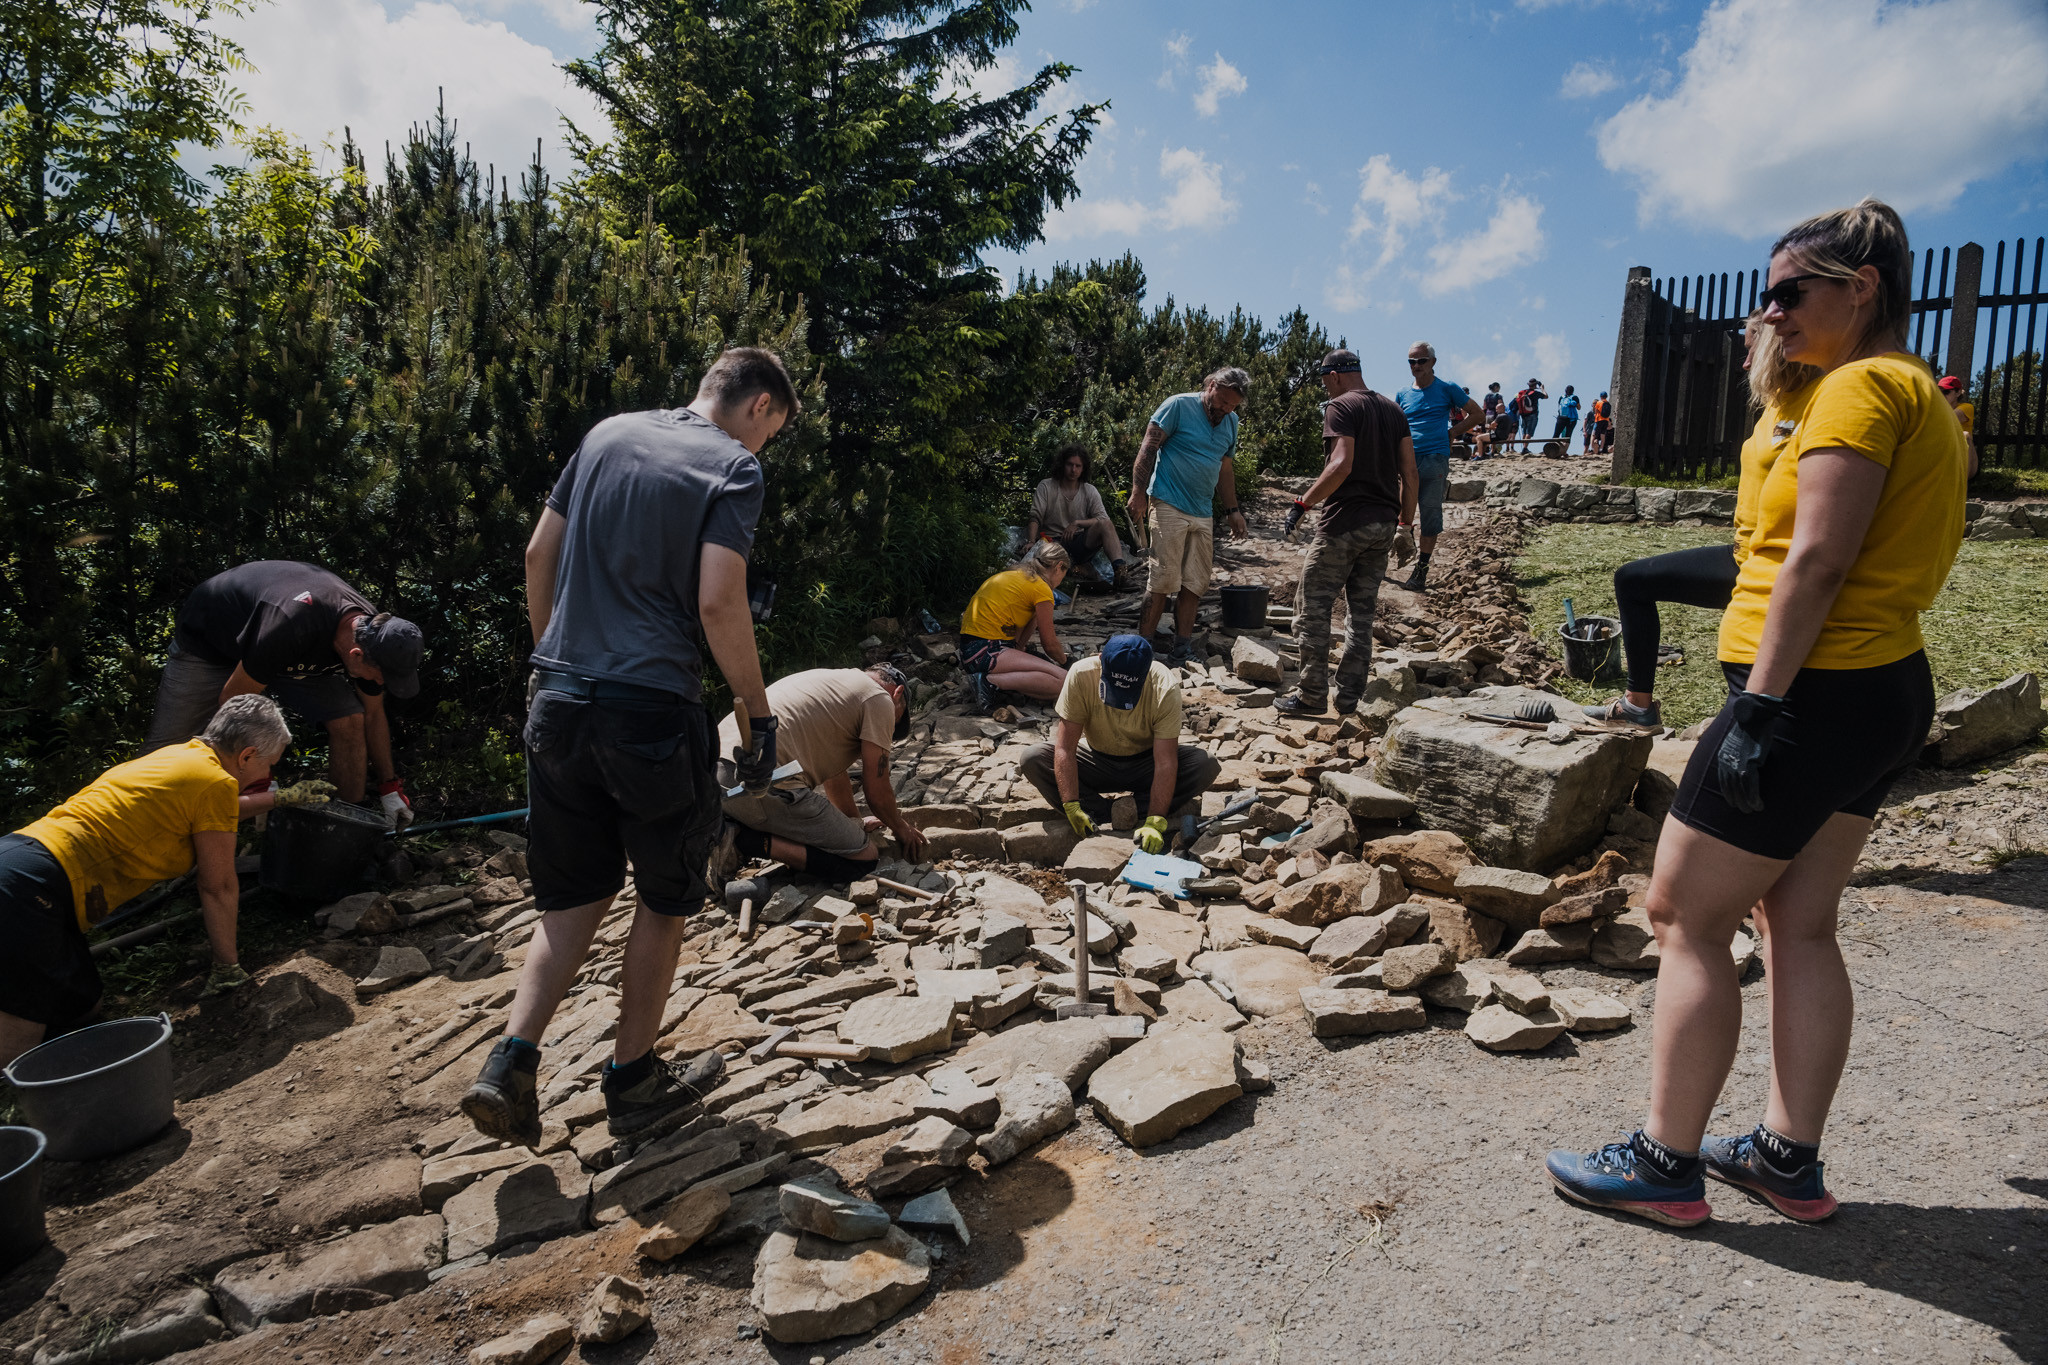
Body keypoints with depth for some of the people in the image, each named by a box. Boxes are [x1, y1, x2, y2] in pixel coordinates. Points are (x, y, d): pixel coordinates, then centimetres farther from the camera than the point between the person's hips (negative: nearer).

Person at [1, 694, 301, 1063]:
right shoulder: (216, 781, -9)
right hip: (31, 890, -10)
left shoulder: (178, 756, 17)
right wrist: (228, 969, 10)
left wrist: (283, 797, 55)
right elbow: (218, 888, -1)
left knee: (81, 1006, 16)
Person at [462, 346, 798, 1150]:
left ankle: (510, 1062, 7)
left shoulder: (609, 434, 12)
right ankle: (633, 1081, 25)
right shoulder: (734, 466, -6)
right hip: (652, 710, -5)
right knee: (664, 899, 14)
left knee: (575, 895, 19)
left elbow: (538, 554, 14)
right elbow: (718, 604, -16)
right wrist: (759, 713, -7)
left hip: (559, 701, 6)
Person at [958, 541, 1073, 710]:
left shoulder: (1014, 574, 20)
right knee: (1062, 682, -19)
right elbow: (1050, 644, 0)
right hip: (984, 654, -10)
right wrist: (1063, 660, 19)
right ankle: (990, 680, -19)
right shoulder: (1041, 588, -6)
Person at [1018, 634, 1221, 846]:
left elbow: (1165, 764, -29)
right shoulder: (1080, 676, -27)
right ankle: (1099, 815, -19)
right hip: (1097, 761, 1)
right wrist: (1072, 808, -34)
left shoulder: (1165, 688, -28)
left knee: (1206, 764, -28)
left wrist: (1155, 823, -38)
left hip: (1145, 762, 0)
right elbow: (1065, 749, -25)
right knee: (1031, 759, -25)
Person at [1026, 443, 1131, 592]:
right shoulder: (1046, 486, 6)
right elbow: (1035, 518, -3)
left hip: (1079, 544, 2)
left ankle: (1119, 571, -43)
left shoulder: (1090, 491, 11)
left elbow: (1103, 519, -1)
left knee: (1105, 524, -29)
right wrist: (1030, 543, -21)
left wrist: (1077, 523, -17)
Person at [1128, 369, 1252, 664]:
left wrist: (1233, 510, 22)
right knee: (1164, 579, -10)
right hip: (1169, 505, -7)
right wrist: (1138, 492, -16)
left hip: (1204, 513, 7)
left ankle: (1183, 648, 12)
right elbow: (1148, 447, -8)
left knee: (1195, 582, 5)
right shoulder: (1179, 406, -5)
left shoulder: (1231, 421, 16)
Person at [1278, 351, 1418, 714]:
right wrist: (1405, 526, 15)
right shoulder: (1393, 409, 14)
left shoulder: (1341, 407, -7)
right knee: (1362, 612, 11)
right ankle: (1349, 698, 14)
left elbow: (1341, 465, -22)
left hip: (1344, 521, -7)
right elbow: (1410, 475, 11)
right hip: (1383, 523, 8)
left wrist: (1303, 503, -17)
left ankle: (1312, 695, 3)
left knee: (1312, 608, 1)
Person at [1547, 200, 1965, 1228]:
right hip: (1884, 687, 11)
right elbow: (1881, 561, 19)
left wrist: (1759, 707, -24)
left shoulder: (1860, 386, -12)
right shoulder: (1917, 393, 19)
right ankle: (1789, 1159, 24)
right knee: (1798, 924, 14)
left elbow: (1816, 561, -22)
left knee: (1685, 918, -2)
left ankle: (1665, 1164, 8)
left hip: (1816, 693, -10)